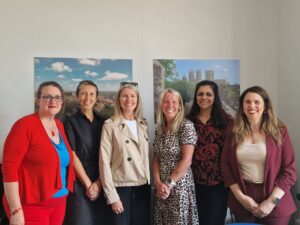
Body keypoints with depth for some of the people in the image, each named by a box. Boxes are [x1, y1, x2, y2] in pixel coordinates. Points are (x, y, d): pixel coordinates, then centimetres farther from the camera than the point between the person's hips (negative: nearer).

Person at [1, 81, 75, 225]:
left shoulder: (60, 126, 7)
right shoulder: (25, 125, -13)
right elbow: (9, 166, -17)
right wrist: (16, 210, -19)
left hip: (59, 202, 7)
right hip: (31, 206, -7)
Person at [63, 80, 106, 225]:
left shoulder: (103, 122, 7)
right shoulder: (70, 122, -2)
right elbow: (72, 156, -7)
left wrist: (99, 182, -7)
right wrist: (88, 184, -9)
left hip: (100, 184, 3)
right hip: (79, 184, -3)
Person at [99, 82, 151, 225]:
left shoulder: (143, 125, 9)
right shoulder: (110, 125, -7)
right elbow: (104, 161, -10)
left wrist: (149, 183, 6)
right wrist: (112, 196, -13)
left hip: (142, 187, 5)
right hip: (120, 188, -4)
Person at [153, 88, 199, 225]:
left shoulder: (186, 126, -11)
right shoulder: (159, 128, 8)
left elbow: (186, 160, -15)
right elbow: (156, 158, 7)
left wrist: (169, 184, -13)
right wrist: (158, 183, -6)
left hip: (179, 186, -5)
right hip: (161, 187, 6)